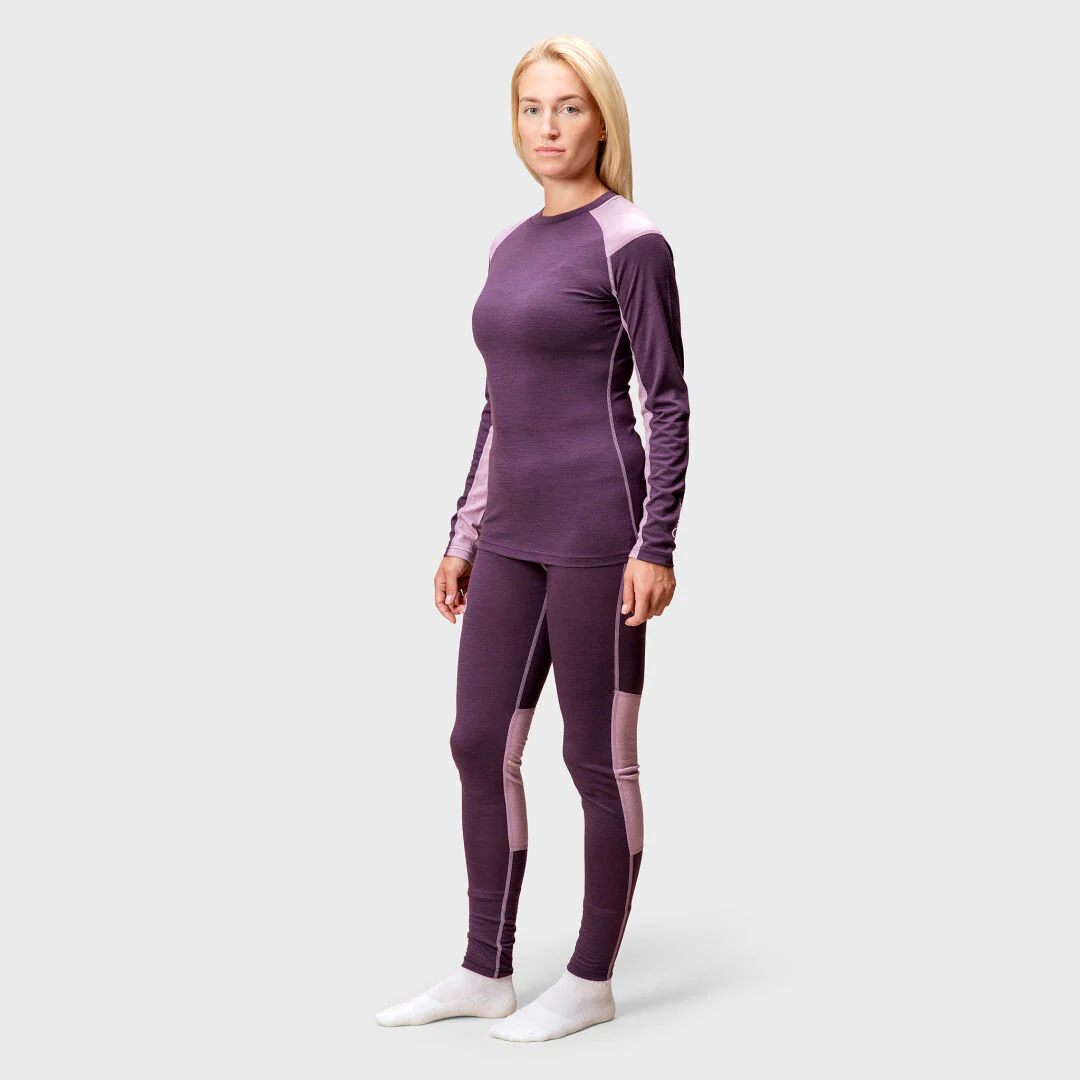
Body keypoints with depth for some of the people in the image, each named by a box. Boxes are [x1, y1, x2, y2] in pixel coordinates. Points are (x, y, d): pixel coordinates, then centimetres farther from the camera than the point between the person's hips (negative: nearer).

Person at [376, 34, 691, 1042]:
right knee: (480, 744, 9)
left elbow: (668, 402, -10)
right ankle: (485, 972, 22)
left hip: (597, 529, -8)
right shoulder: (511, 248, 14)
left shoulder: (631, 241, -8)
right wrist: (463, 534, 17)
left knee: (598, 757, 3)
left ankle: (590, 980, 17)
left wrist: (656, 546, -15)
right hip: (514, 533, 8)